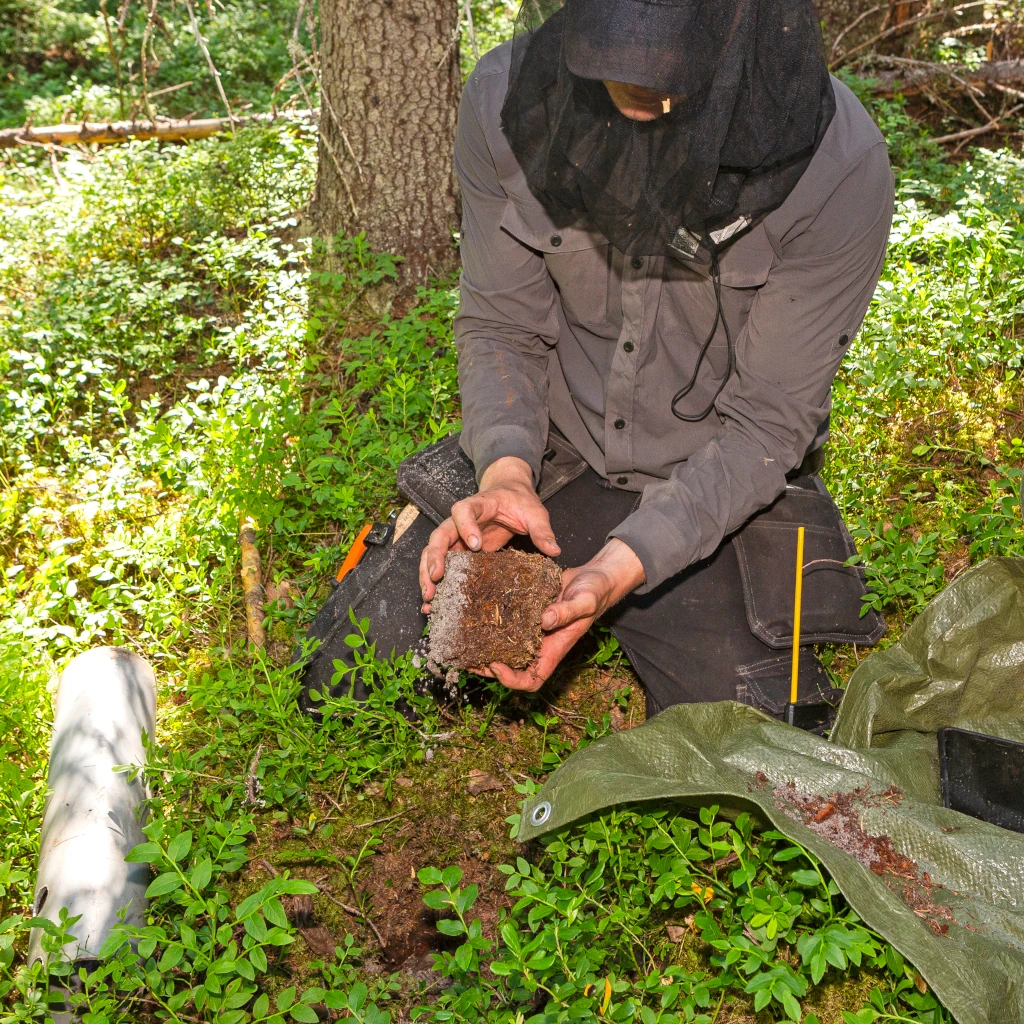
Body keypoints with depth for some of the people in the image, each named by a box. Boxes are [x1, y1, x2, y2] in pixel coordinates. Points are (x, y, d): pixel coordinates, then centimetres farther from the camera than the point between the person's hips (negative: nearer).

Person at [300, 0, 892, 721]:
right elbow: (500, 326, -5)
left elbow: (765, 423, -19)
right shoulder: (506, 99, -16)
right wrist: (506, 471, -25)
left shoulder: (840, 168, -25)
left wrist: (620, 567, -30)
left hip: (718, 483, -1)